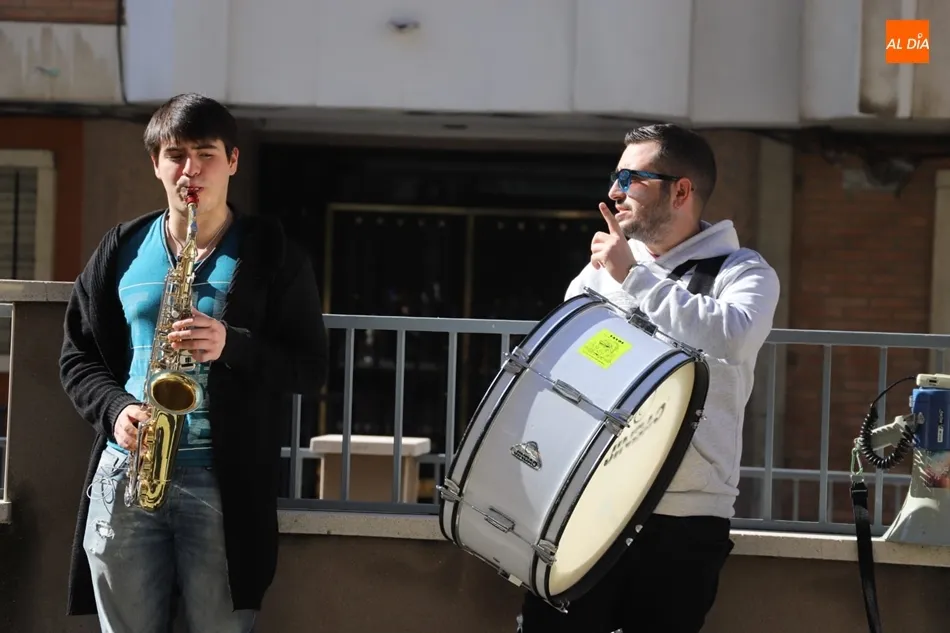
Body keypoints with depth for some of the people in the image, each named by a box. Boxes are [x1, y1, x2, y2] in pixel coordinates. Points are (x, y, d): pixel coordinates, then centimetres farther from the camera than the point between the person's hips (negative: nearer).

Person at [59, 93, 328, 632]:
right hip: (124, 476, 3)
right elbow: (78, 356, 15)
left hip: (226, 482, -3)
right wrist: (115, 408, -6)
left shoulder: (272, 253, 4)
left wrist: (232, 345, -15)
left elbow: (312, 368, 1)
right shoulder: (122, 249, 12)